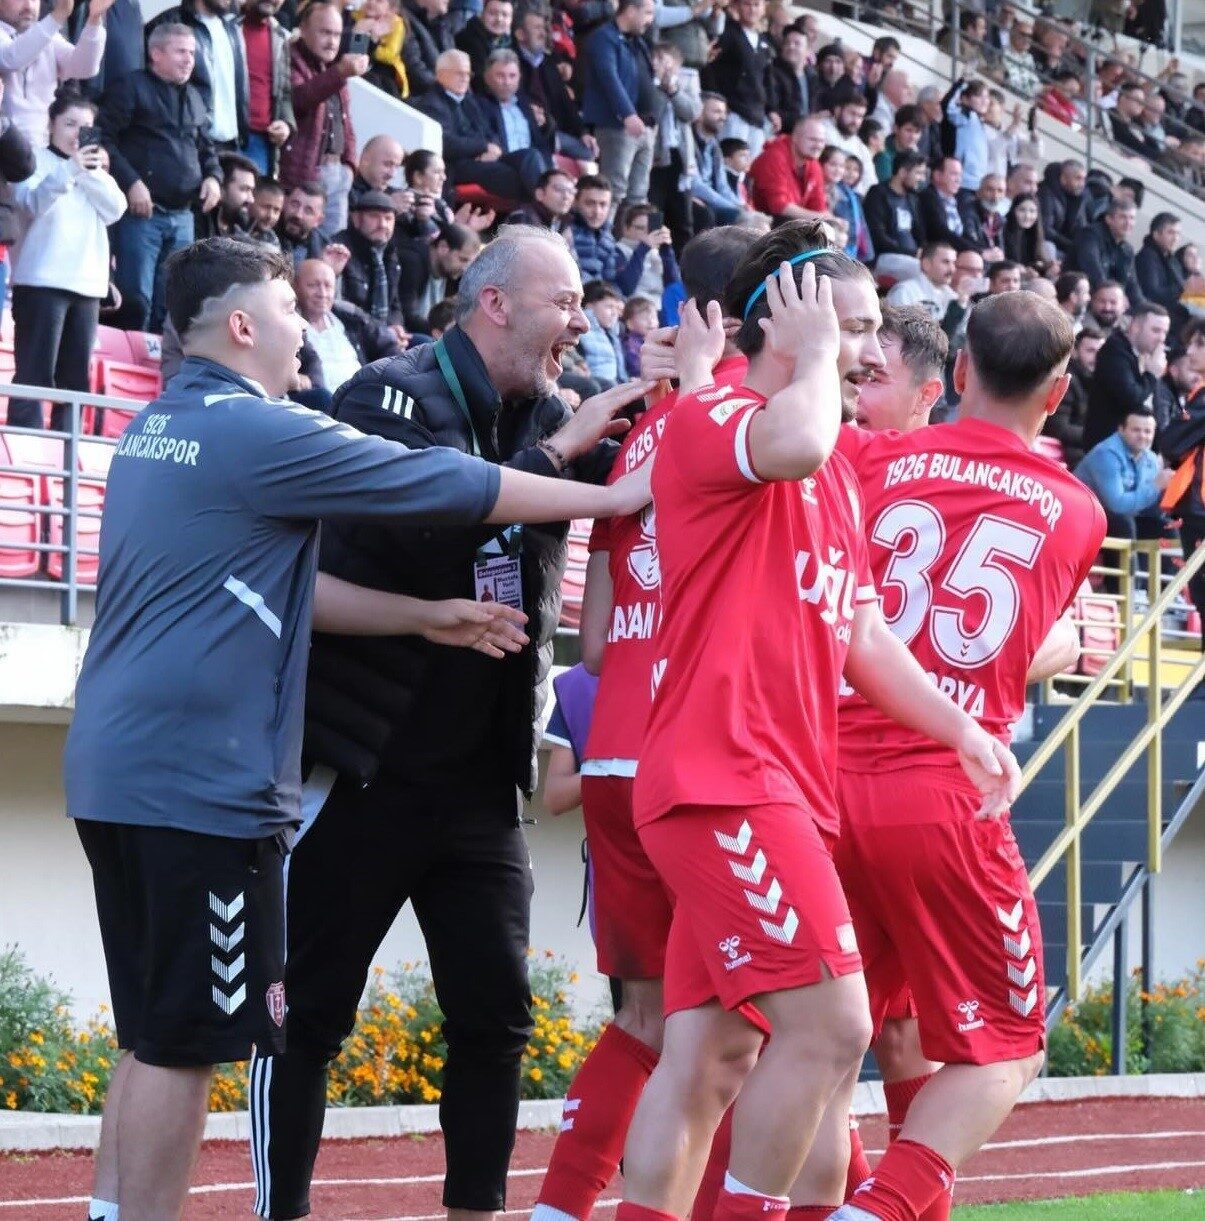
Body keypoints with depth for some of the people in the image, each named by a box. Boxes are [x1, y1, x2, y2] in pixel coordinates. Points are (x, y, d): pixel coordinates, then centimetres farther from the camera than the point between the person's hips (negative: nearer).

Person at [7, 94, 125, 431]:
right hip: (42, 281, -6)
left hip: (86, 283, 6)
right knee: (35, 374, -12)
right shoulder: (37, 160, 3)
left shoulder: (95, 167, 21)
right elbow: (33, 203, -15)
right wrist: (70, 170, -28)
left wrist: (92, 173, -7)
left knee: (76, 379, 6)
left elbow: (115, 210, 6)